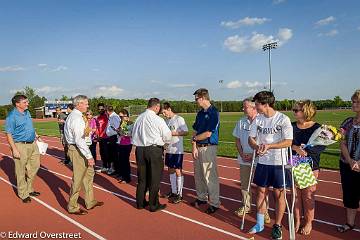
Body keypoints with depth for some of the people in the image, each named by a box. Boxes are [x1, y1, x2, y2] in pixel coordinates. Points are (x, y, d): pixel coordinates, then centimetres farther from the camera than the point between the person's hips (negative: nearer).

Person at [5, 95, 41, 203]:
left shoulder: (27, 112, 10)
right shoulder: (12, 116, -13)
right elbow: (9, 134, -15)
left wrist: (35, 135, 13)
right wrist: (14, 149, -20)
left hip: (33, 144, 8)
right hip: (21, 146, -8)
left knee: (35, 166, 15)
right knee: (21, 172, 3)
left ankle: (29, 189, 32)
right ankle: (23, 194, 17)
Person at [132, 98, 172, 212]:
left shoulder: (139, 118, 2)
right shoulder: (158, 120, -13)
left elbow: (134, 134, 10)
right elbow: (167, 136, -6)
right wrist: (162, 142, 14)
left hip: (139, 149, 6)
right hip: (154, 150, -5)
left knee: (142, 177, 17)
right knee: (154, 178, 7)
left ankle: (140, 202, 29)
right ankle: (153, 205, 18)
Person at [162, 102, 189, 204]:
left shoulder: (179, 119, -10)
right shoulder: (167, 120, 12)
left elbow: (186, 132, -13)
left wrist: (173, 133, -20)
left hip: (177, 150, -8)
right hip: (169, 149, 8)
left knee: (178, 171, -2)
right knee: (171, 170, 13)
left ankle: (179, 194, 8)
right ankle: (173, 192, 26)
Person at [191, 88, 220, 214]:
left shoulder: (213, 113, -13)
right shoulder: (200, 113, 13)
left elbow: (208, 134, -17)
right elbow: (195, 131, 11)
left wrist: (195, 138, -2)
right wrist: (194, 147, -1)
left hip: (209, 148, -8)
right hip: (198, 147, 8)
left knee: (210, 177, -2)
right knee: (198, 175, 16)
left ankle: (214, 203, 11)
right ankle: (201, 198, 33)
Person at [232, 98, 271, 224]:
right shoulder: (241, 122, 7)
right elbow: (237, 140, 11)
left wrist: (253, 155, -13)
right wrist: (242, 154, -2)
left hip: (258, 159, -5)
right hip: (244, 159, 5)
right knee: (244, 184, 14)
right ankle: (246, 206, 31)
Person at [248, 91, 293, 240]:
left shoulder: (283, 119, -11)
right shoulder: (258, 120, 3)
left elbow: (288, 142, -15)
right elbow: (251, 139, 6)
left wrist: (269, 146, -25)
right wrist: (257, 147, -15)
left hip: (279, 163, -4)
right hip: (262, 162, 4)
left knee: (279, 194, 6)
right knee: (261, 192, 12)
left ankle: (277, 226, 23)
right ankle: (259, 224, 27)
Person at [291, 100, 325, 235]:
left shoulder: (317, 127, -6)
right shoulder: (292, 126, 3)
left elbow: (322, 146, -12)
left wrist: (307, 150, -25)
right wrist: (296, 148, -21)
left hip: (310, 167, -3)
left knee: (308, 196, 6)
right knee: (296, 195, 10)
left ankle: (308, 222, 25)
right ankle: (297, 221, 27)